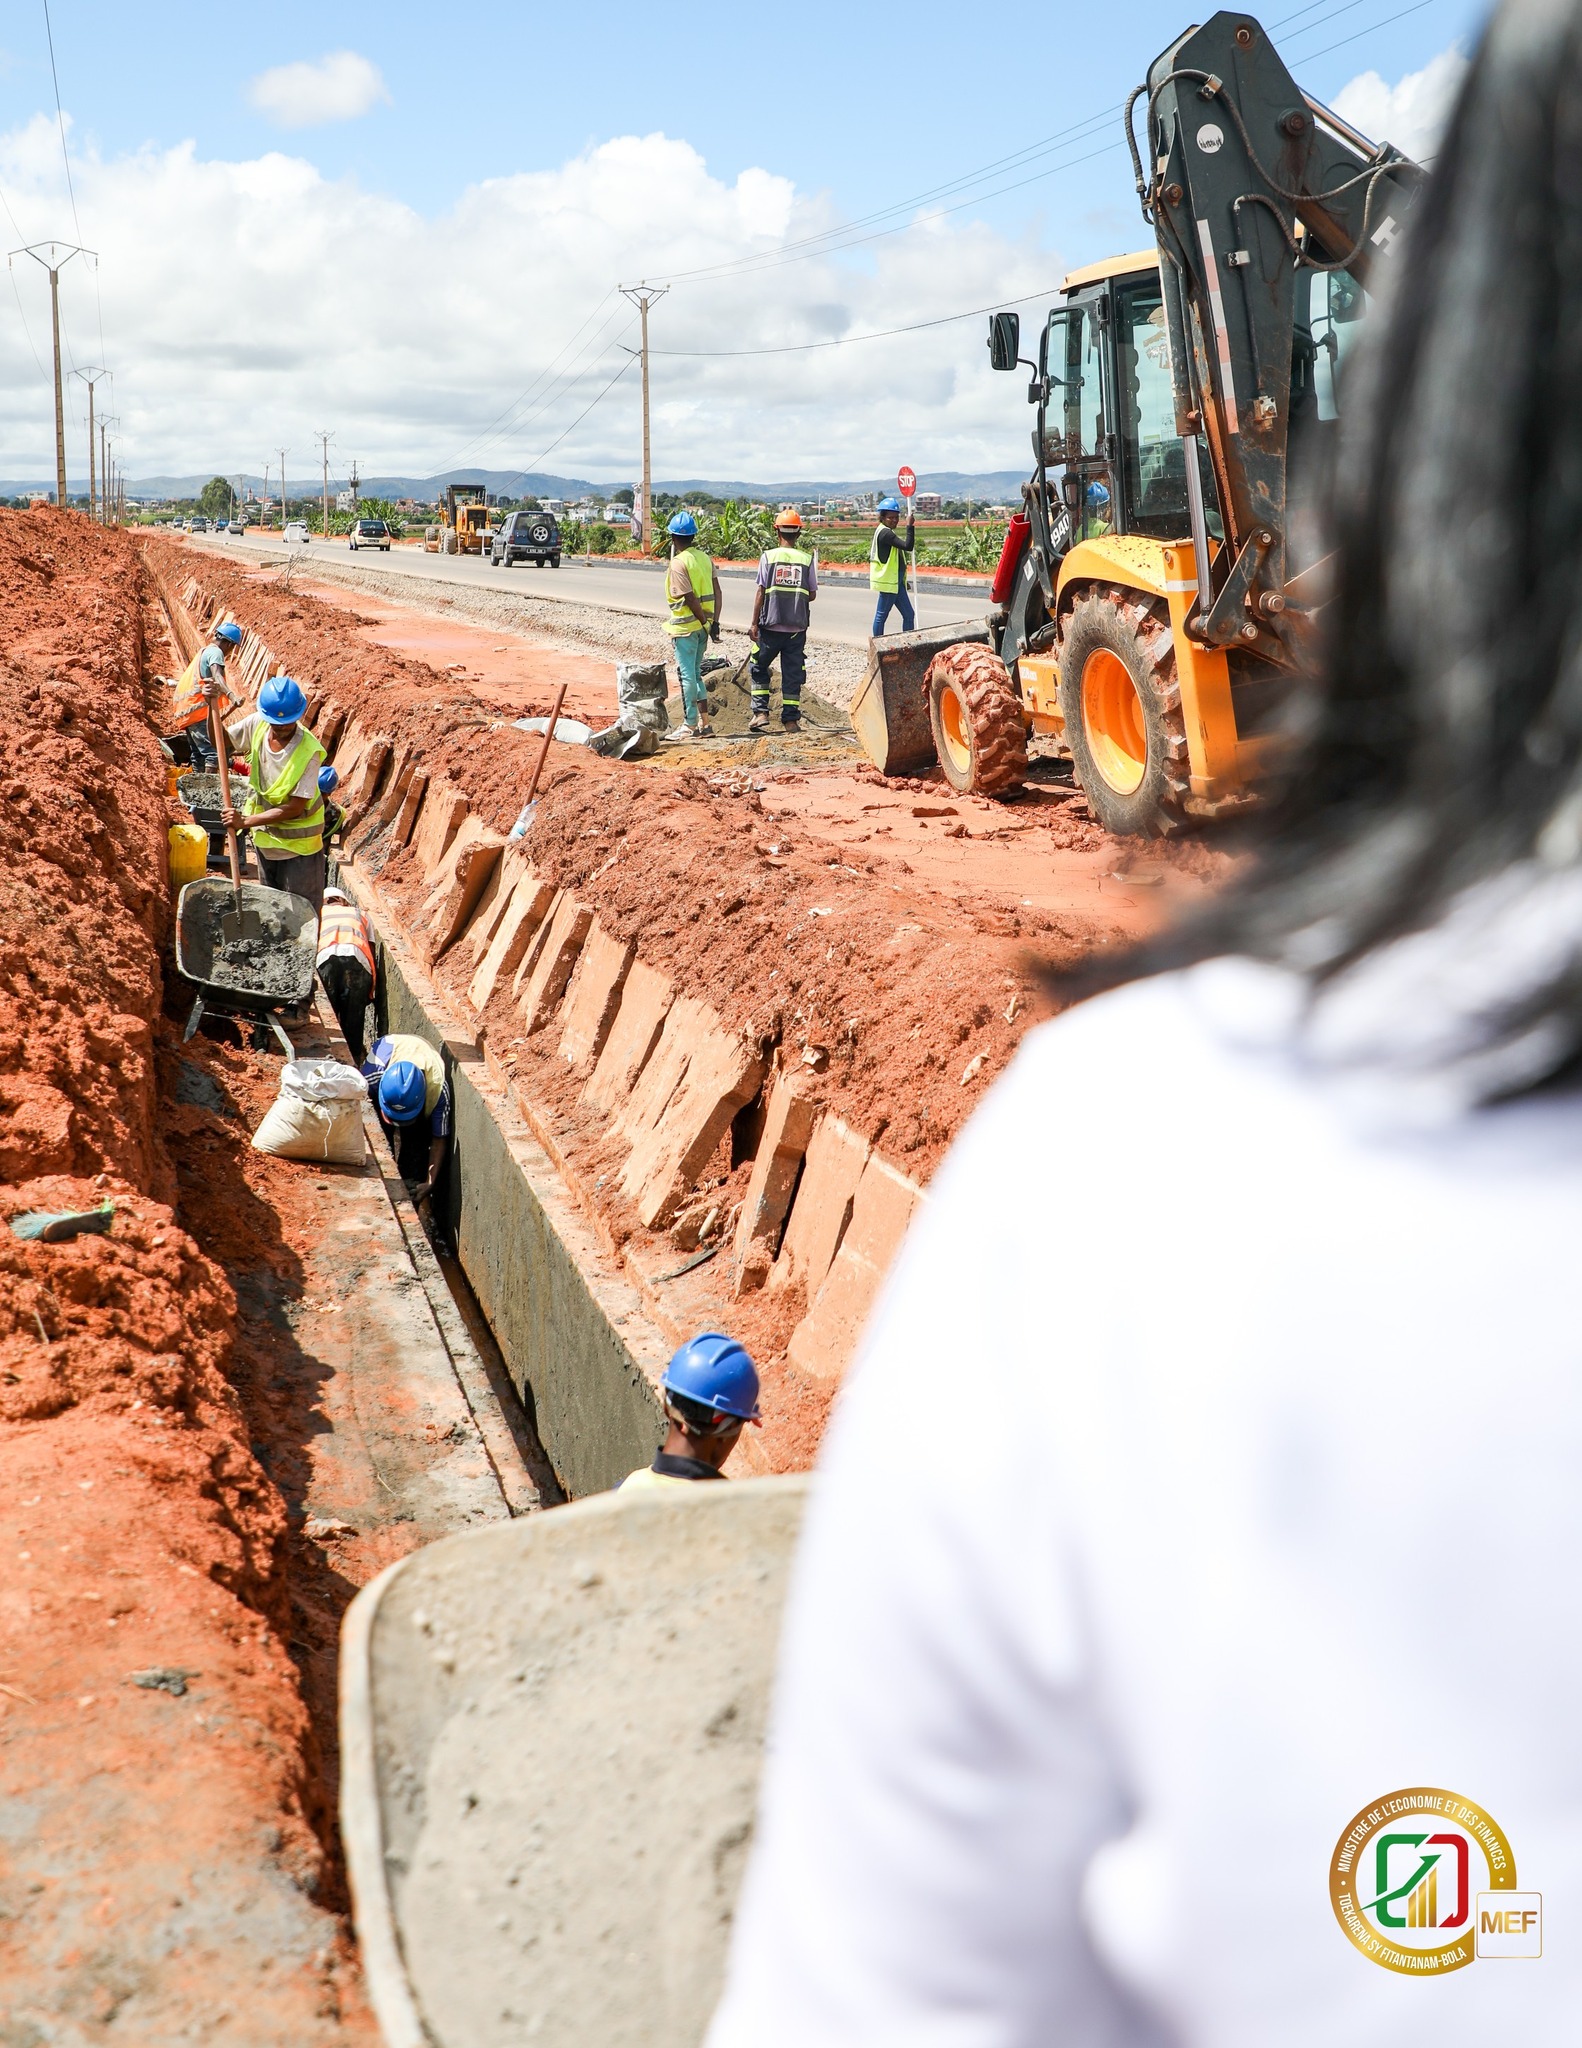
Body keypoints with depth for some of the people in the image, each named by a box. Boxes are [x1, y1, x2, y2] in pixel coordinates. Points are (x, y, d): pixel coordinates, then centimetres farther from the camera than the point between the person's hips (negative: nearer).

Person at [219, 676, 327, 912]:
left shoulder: (309, 751, -28)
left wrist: (247, 821, -30)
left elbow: (295, 807, -27)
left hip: (297, 841, -6)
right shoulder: (257, 725, -13)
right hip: (263, 834, 6)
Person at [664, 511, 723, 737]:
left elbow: (690, 598, -19)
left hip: (685, 626, -7)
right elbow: (716, 591, 4)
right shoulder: (704, 557, 8)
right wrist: (714, 621, 2)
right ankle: (704, 722, 15)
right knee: (695, 673, 16)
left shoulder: (678, 563, -15)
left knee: (687, 675, -1)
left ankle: (691, 725, 3)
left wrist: (705, 621, -10)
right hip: (702, 625, 7)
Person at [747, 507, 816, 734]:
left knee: (759, 669, 14)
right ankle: (790, 719, 8)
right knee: (793, 673, 8)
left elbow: (760, 592, -5)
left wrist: (754, 624, -1)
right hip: (797, 628, 1)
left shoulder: (768, 556, -4)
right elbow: (812, 594, 5)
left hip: (771, 625, -1)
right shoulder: (807, 559, 1)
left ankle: (760, 713, 4)